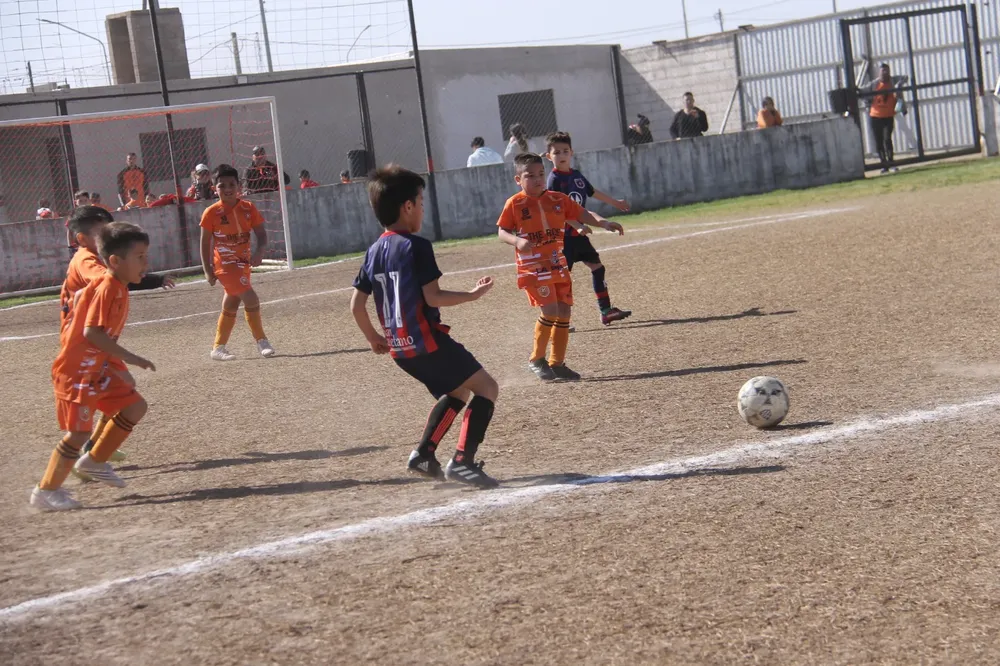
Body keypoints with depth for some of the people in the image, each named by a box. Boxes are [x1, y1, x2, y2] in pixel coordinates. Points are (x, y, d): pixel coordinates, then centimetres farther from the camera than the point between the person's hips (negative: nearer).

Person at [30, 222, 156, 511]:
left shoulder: (118, 289, 8)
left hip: (98, 369, 10)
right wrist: (129, 358, -28)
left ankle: (93, 462, 21)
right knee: (79, 432, -8)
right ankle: (45, 492, 5)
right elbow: (93, 332, -29)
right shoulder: (107, 289, -20)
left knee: (135, 407, 10)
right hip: (75, 371, -10)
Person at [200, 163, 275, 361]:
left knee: (231, 307, 15)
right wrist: (208, 271, -10)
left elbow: (261, 234, -2)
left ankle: (218, 349, 27)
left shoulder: (248, 208, -2)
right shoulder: (211, 213, -12)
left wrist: (259, 251, -22)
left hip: (243, 263, 5)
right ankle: (261, 341, -6)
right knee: (250, 299, -19)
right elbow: (205, 243, -7)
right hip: (225, 264, -5)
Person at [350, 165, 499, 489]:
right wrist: (472, 294, -4)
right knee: (486, 388, -1)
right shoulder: (416, 246, -13)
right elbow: (433, 297, -17)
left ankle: (423, 454, 17)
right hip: (428, 342, -8)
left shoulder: (374, 252, 10)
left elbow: (356, 305, 10)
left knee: (457, 392, 25)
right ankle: (462, 461, -13)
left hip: (399, 348, 8)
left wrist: (374, 339, 23)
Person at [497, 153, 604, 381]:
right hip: (533, 267, -6)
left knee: (564, 312, 6)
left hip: (558, 265, 6)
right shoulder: (515, 204, -7)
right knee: (550, 310, -17)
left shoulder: (558, 199, 5)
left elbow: (581, 214, 7)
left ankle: (557, 363, 18)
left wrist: (603, 223, -10)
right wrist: (517, 241, -27)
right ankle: (536, 359, 2)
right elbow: (502, 232, -6)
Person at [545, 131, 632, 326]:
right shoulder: (554, 180, -14)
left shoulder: (577, 175, 9)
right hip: (564, 235, -8)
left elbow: (593, 192, 26)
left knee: (597, 268, 13)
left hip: (579, 233, 8)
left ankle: (606, 311, 21)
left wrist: (615, 203, 38)